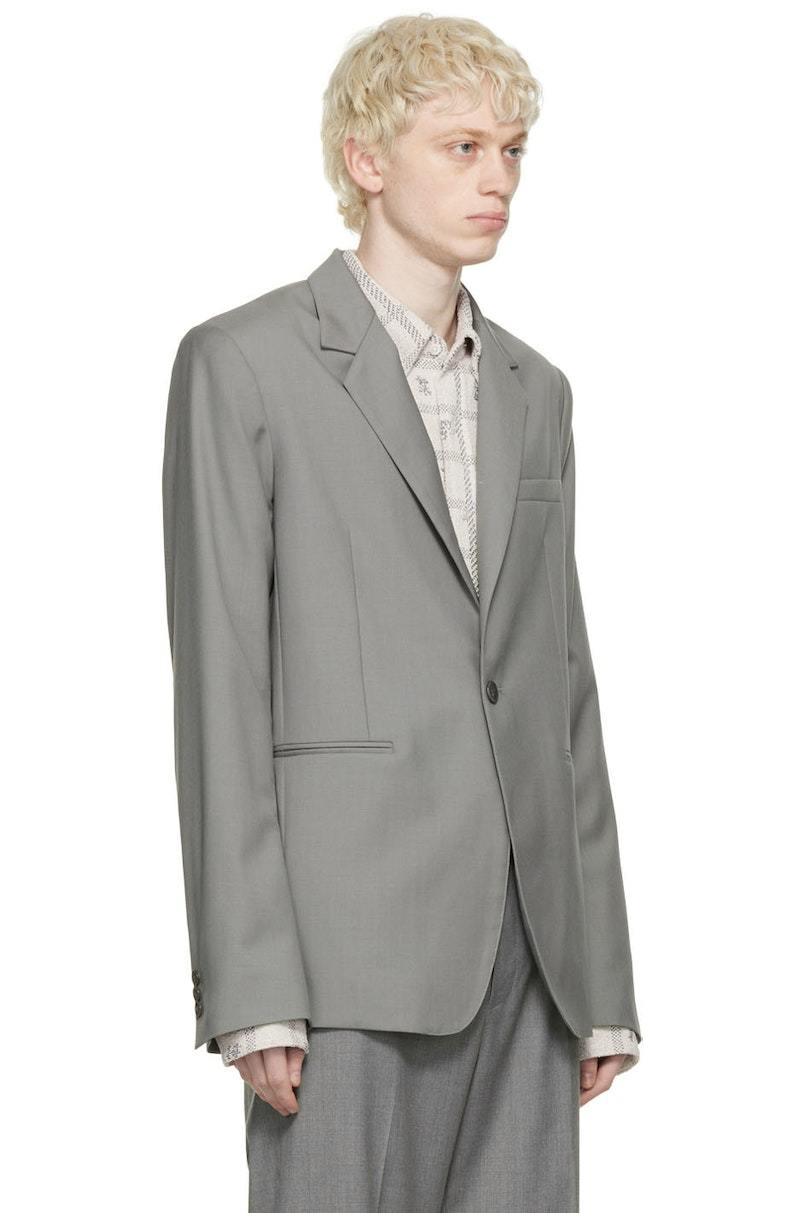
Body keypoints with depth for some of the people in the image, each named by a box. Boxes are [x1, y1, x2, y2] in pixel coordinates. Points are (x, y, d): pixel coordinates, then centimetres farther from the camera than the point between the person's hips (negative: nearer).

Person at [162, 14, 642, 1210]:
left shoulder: (535, 390, 17)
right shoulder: (244, 364, -1)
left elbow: (563, 677, 16)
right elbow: (220, 680, -6)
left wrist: (600, 978, 11)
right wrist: (250, 986, -12)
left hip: (525, 934, 5)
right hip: (350, 931, -5)